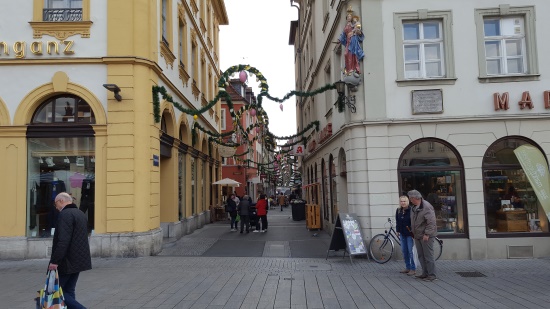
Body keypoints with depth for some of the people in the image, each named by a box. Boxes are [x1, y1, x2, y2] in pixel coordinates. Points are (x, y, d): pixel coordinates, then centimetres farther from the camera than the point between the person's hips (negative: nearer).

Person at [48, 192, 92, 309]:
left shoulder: (65, 214, -15)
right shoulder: (81, 214, 14)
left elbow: (63, 241, -24)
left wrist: (54, 261, -22)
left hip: (67, 261, -9)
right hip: (78, 260, 9)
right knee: (69, 291, 13)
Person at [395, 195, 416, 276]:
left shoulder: (411, 210, -14)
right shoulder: (398, 211, 5)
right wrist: (397, 231, 13)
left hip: (409, 234, -6)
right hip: (402, 233, 6)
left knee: (410, 251, -4)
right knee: (404, 251, 11)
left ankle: (413, 269, 5)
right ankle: (407, 267, 22)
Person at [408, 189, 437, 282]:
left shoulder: (426, 207, -18)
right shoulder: (414, 207, 12)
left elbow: (431, 222, -22)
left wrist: (427, 234, -23)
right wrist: (414, 232, 18)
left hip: (426, 236, -9)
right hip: (417, 236, 9)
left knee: (428, 256, -4)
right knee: (421, 256, 14)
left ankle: (432, 275, 4)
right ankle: (425, 273, 23)